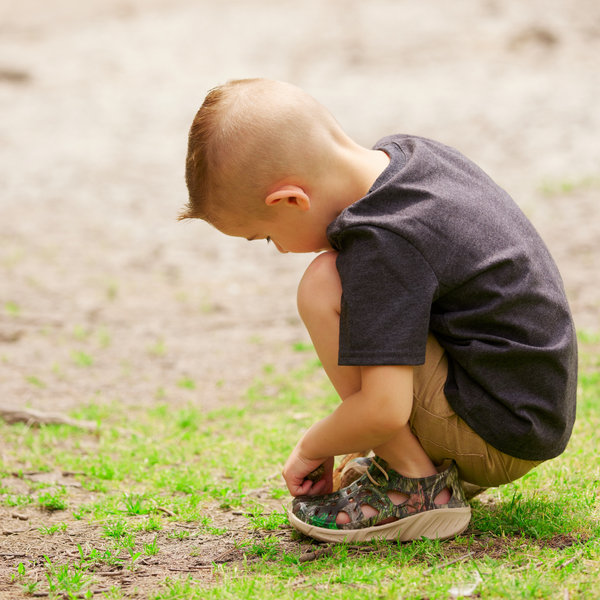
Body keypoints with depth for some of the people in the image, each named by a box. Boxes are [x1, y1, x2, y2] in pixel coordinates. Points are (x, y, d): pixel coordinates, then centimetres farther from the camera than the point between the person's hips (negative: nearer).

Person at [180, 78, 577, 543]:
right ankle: (437, 459, 13)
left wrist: (310, 448, -8)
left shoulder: (382, 245, -25)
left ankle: (418, 487, -11)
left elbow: (383, 411, -29)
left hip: (503, 433, -10)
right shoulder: (407, 152, 2)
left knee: (324, 288, -19)